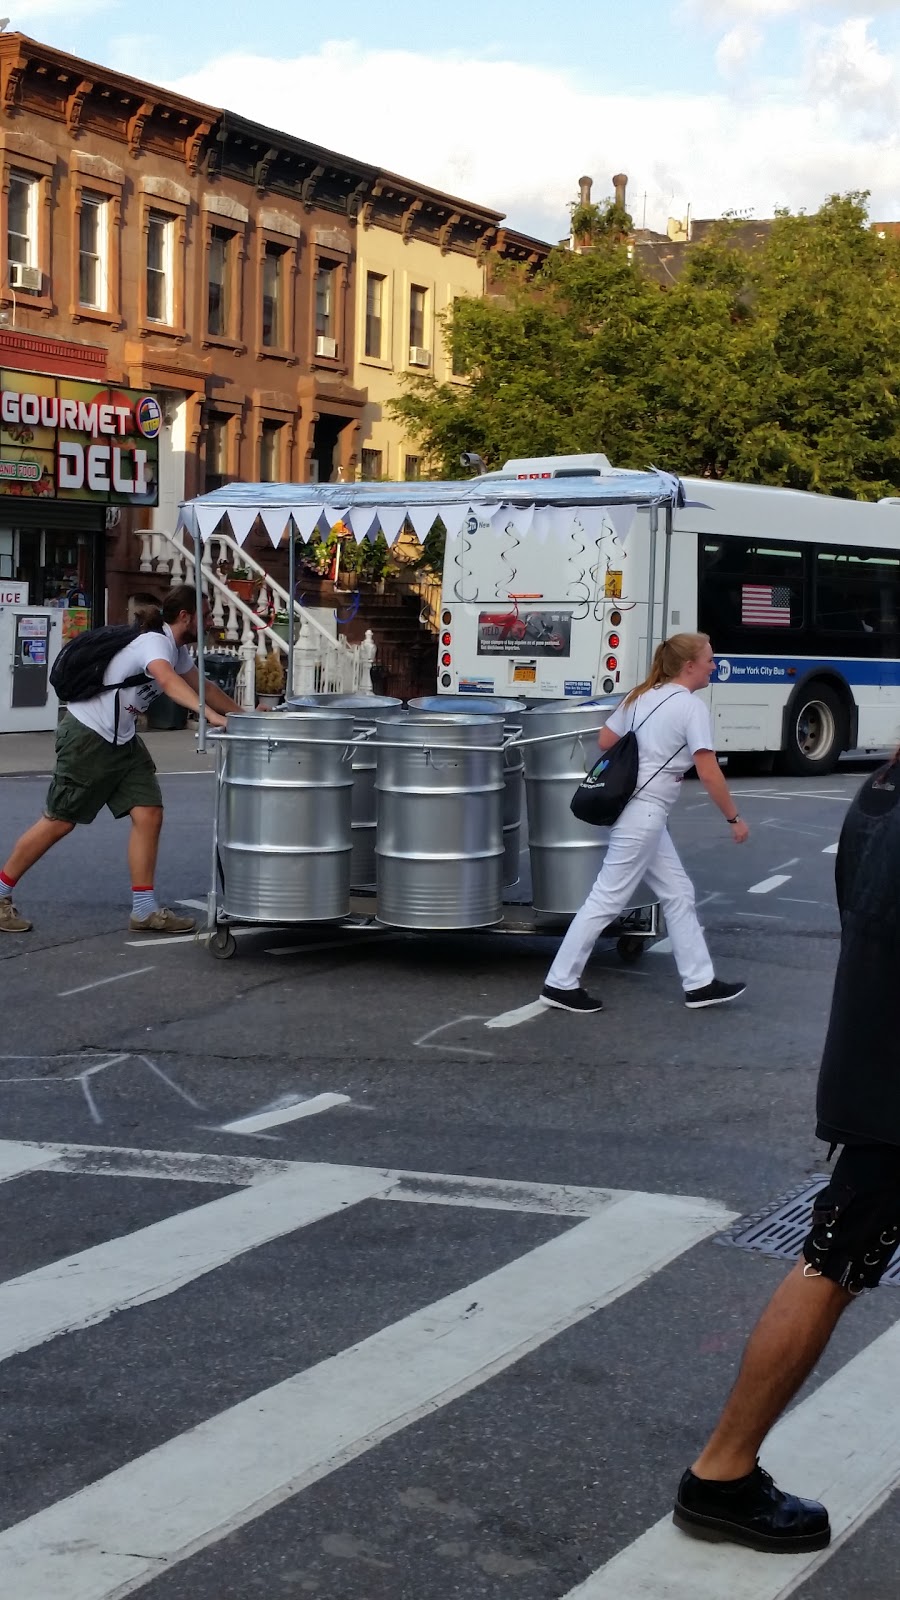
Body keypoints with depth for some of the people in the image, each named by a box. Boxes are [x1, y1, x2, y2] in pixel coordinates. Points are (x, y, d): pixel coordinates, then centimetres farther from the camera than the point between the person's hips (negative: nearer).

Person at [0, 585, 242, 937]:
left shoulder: (177, 649, 8)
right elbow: (169, 682, -42)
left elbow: (202, 687, 22)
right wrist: (209, 714, -54)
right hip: (87, 736, -9)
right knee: (58, 823, -2)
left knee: (149, 815, -3)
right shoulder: (155, 643, -22)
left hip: (122, 740, 9)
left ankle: (145, 910, 1)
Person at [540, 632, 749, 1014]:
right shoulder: (691, 707, -12)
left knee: (678, 894, 14)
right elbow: (709, 774, -15)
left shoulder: (641, 696, 10)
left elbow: (605, 741, 15)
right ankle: (560, 984, 2)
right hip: (644, 813, -9)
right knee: (608, 899, -3)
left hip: (630, 802, 9)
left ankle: (700, 983, 19)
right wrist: (734, 818, -6)